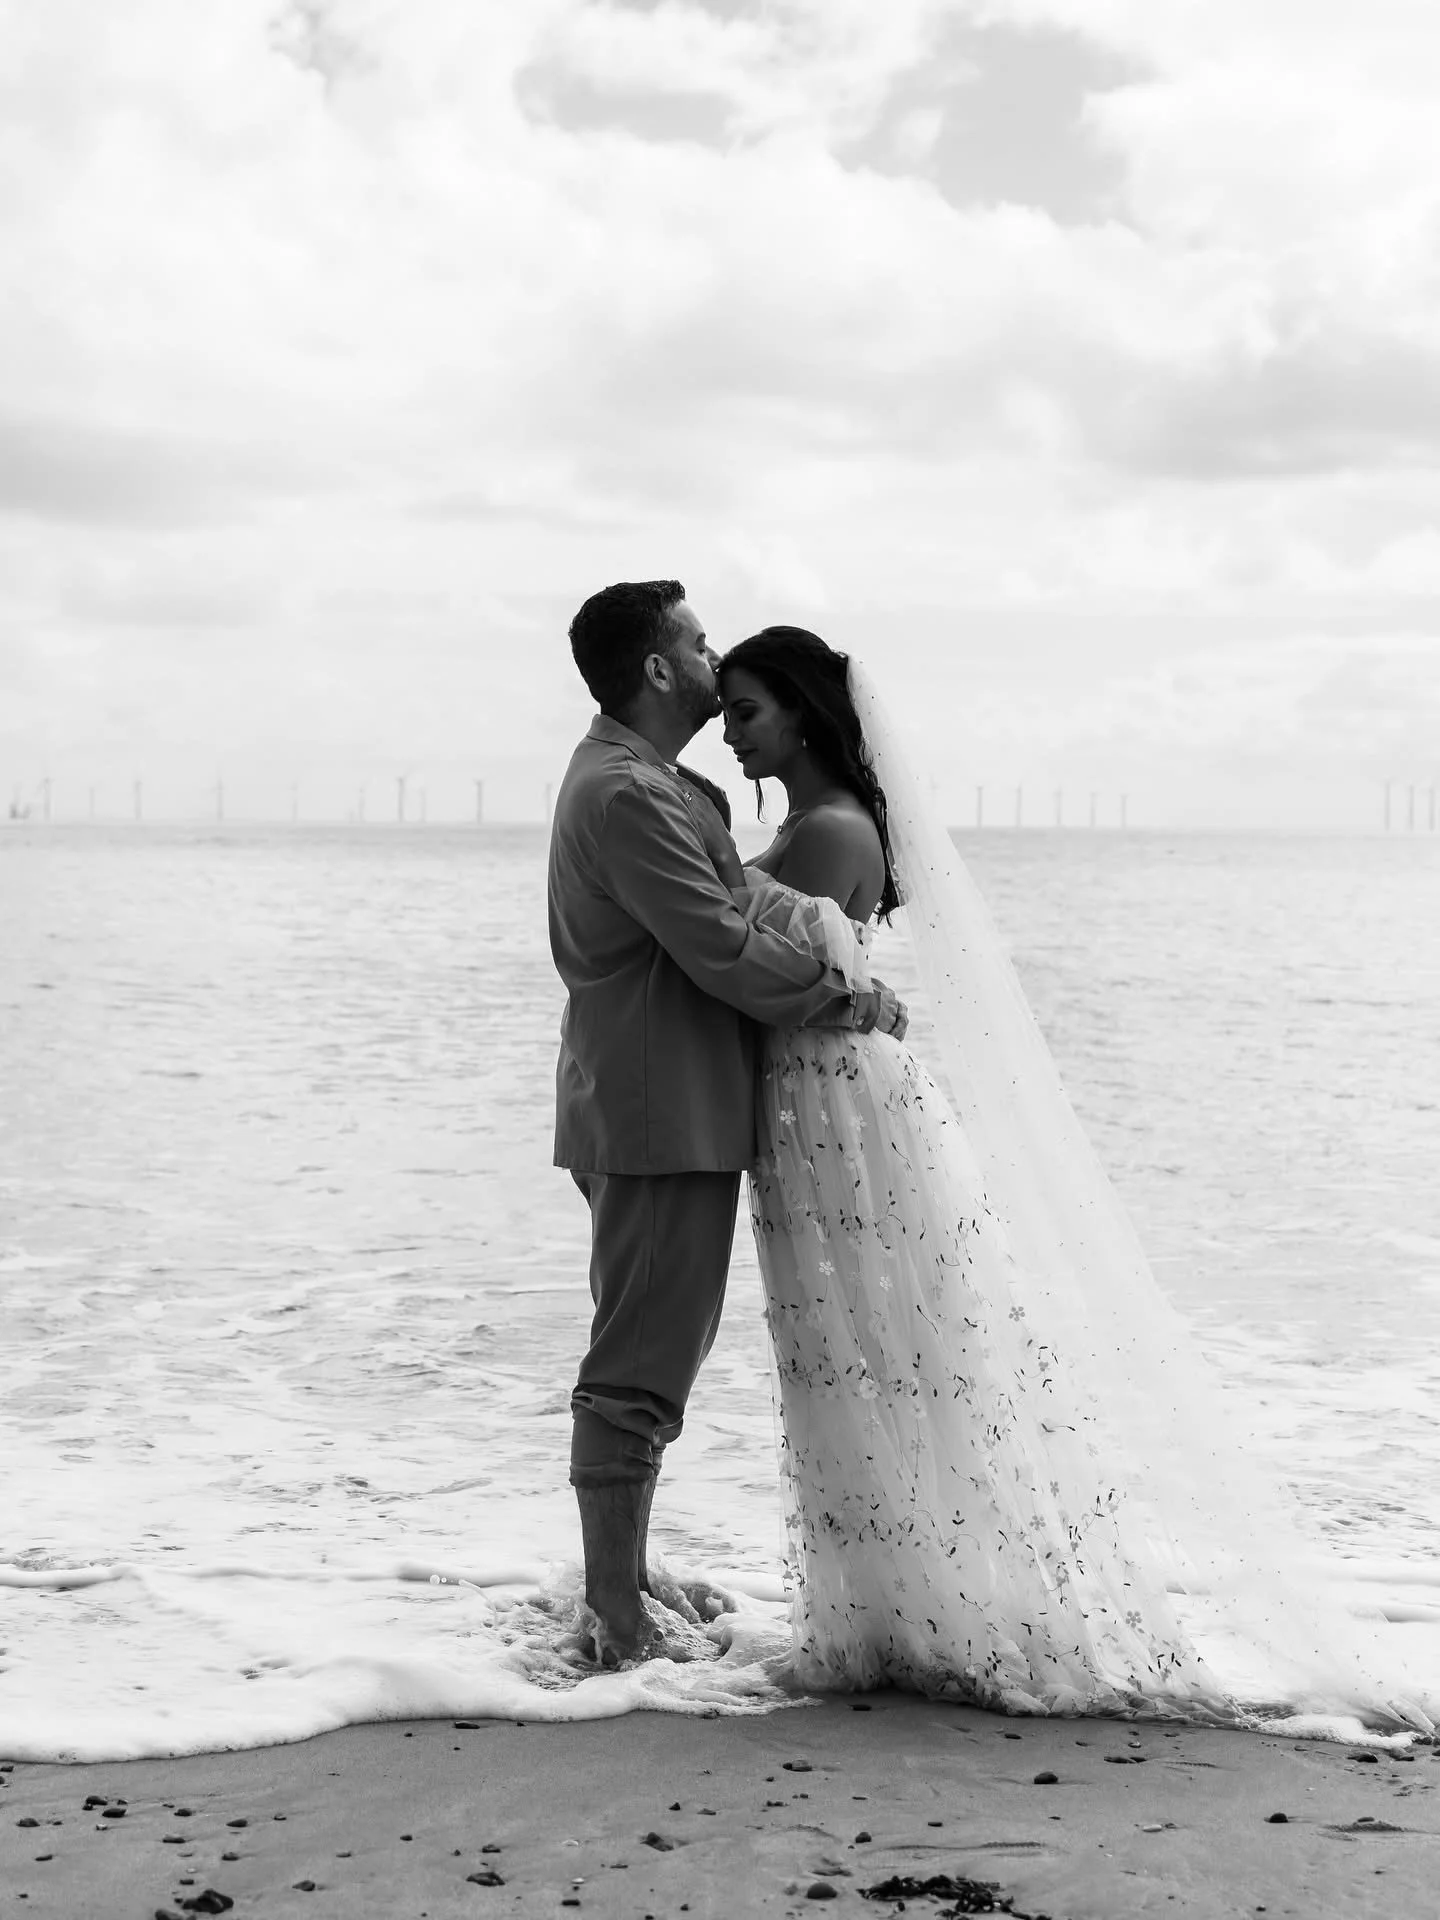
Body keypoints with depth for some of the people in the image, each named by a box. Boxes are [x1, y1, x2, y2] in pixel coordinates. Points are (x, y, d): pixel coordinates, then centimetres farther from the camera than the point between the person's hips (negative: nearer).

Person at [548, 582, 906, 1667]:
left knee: (648, 1365, 20)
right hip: (663, 1120, -11)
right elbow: (725, 953, -21)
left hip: (666, 1116, 11)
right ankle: (622, 1636, -1)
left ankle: (624, 1584, 32)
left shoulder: (646, 780, 17)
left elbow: (721, 913, 20)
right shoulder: (627, 794, -19)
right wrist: (855, 1000, -9)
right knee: (640, 1376, -7)